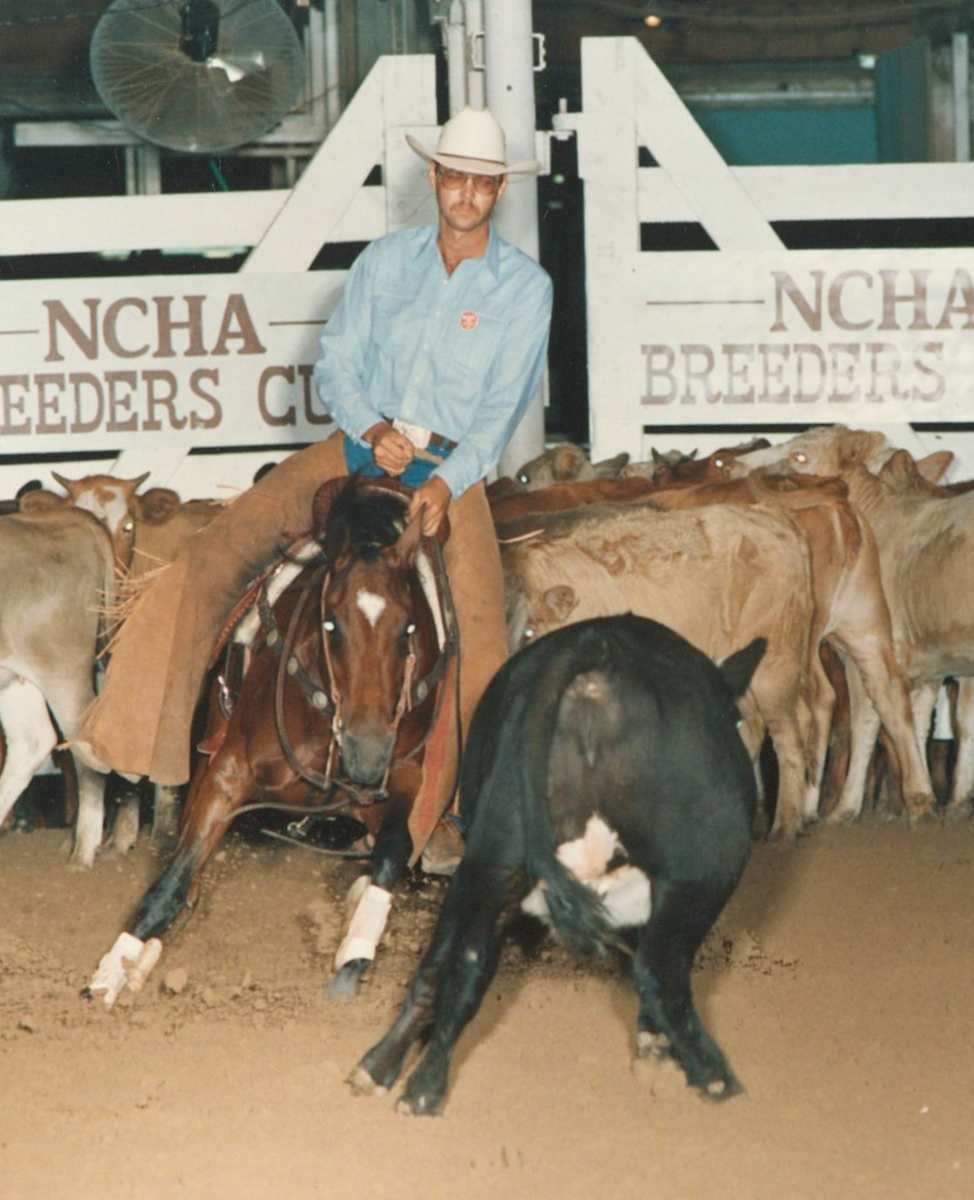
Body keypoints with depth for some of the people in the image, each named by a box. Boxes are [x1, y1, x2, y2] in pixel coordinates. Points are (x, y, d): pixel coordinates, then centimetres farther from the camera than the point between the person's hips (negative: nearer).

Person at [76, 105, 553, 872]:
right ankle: (139, 730, -8)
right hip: (361, 444, 3)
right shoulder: (385, 260, 7)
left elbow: (503, 404, -7)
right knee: (217, 556, -11)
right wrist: (373, 429, -14)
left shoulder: (526, 287, -1)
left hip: (451, 470, -3)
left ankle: (433, 815, -7)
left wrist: (446, 483, -21)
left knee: (480, 642, -19)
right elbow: (336, 363, 6)